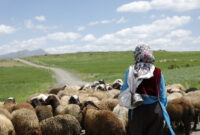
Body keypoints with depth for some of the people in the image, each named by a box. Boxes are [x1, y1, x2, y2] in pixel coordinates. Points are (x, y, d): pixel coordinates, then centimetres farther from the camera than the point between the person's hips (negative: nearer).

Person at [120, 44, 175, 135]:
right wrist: (162, 110, 13)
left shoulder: (130, 71, -4)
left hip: (136, 111, 0)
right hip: (155, 110, 0)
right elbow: (163, 96, 1)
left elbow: (123, 92, 0)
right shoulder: (157, 72, -3)